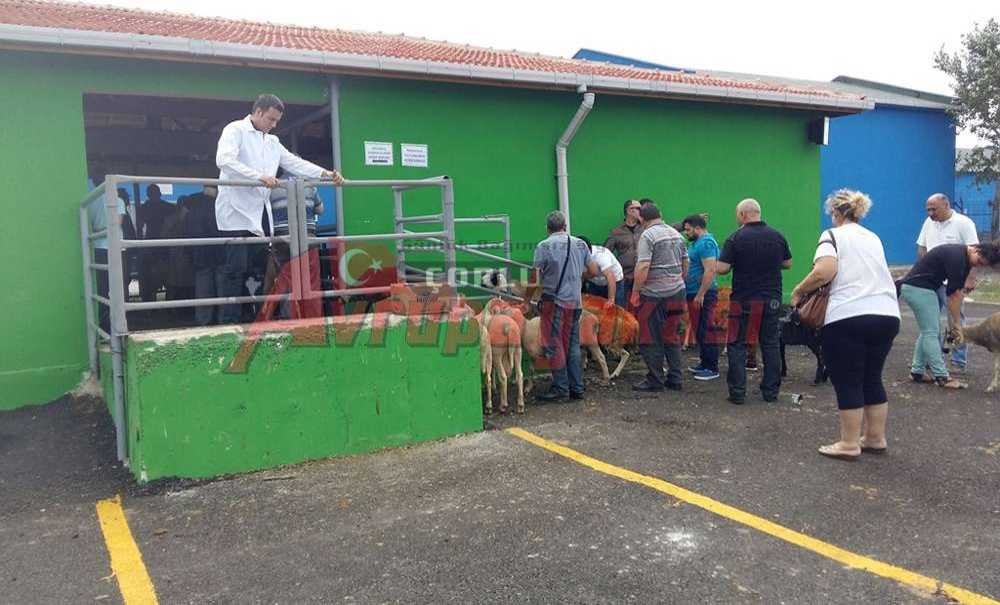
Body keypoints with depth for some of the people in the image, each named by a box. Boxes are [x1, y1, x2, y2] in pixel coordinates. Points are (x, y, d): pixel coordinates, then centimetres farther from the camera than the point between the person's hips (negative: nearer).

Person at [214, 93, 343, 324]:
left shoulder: (272, 141, 21)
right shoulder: (235, 130, -2)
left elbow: (295, 163, 18)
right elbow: (224, 160, -18)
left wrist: (325, 174, 4)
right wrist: (260, 177, -26)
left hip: (259, 214, 7)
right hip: (236, 212, -7)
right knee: (235, 268, -10)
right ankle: (228, 322, -6)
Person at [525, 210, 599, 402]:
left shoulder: (543, 246, -7)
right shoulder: (580, 243, 7)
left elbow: (535, 282, -10)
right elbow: (593, 271, 10)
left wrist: (526, 300, 3)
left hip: (554, 301, -5)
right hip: (575, 301, 5)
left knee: (554, 346, 2)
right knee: (573, 345, 13)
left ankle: (561, 388, 2)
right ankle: (577, 388, 16)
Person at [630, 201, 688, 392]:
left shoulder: (647, 235, -12)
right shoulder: (676, 233, 12)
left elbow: (643, 267, -20)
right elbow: (685, 264, 16)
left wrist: (635, 292, -12)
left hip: (654, 295, -7)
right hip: (677, 292, 7)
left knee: (651, 339, 2)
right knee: (672, 337, 14)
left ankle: (655, 381, 6)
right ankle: (675, 379, 17)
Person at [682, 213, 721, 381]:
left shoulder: (706, 243, -15)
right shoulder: (697, 243, 18)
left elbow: (710, 270, -23)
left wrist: (700, 295, -24)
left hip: (703, 295, -10)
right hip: (695, 293, 11)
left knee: (706, 331, -7)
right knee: (699, 330, 15)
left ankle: (712, 368, -2)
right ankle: (704, 363, 25)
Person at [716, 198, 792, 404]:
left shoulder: (736, 238, -11)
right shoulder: (777, 236, 3)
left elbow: (721, 269, -13)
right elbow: (788, 264, 13)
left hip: (743, 300, -4)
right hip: (772, 299, 4)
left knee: (737, 345, 4)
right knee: (771, 344, 11)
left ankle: (737, 392, 3)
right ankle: (771, 391, 16)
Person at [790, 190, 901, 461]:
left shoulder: (833, 235, 1)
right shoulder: (873, 238, 21)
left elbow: (824, 271, -15)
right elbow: (874, 274, 20)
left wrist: (799, 291, -2)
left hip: (848, 316, -6)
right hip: (888, 314, 7)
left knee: (848, 382, 3)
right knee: (872, 378, 18)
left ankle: (849, 444, 8)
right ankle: (876, 438, 25)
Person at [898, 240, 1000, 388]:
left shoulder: (965, 259, 8)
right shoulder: (956, 257, -21)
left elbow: (959, 291, 10)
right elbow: (953, 294, -18)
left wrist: (953, 322, 6)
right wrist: (956, 323, -10)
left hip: (922, 287, 10)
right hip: (918, 287, -10)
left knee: (928, 331, 13)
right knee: (931, 333, -8)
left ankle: (916, 371, 17)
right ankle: (942, 377, -5)